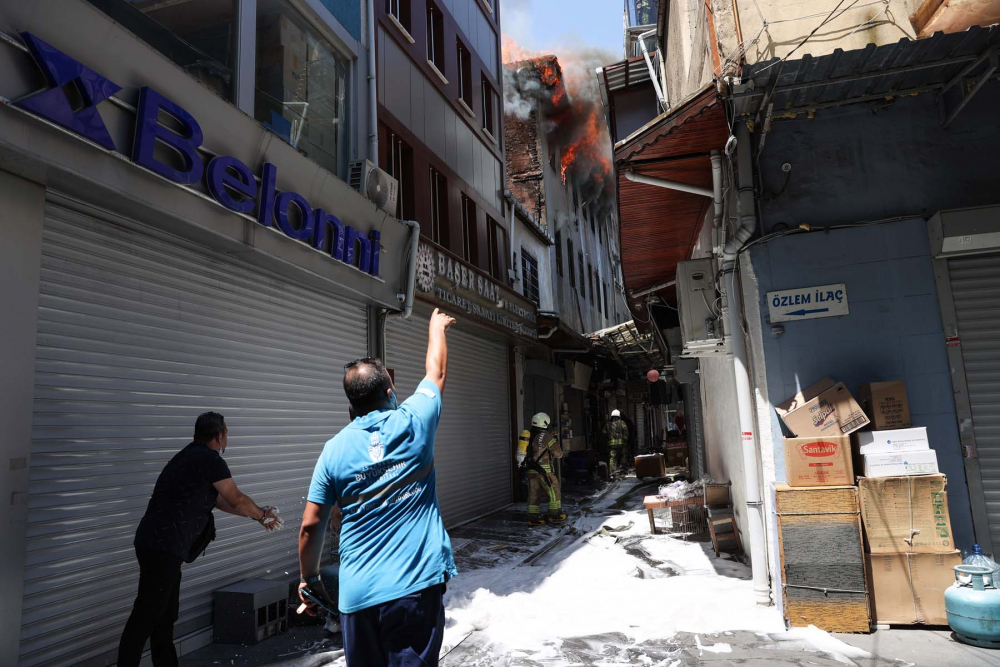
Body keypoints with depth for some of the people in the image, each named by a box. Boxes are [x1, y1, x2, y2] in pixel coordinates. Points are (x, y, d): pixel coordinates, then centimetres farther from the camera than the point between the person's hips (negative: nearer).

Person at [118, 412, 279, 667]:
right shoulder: (211, 459, -12)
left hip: (155, 544, 10)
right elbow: (237, 500, -5)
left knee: (165, 616, 16)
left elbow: (219, 500, 23)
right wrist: (262, 514, 13)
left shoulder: (191, 456, 18)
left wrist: (258, 514, 25)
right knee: (146, 617, -6)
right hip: (164, 548, -10)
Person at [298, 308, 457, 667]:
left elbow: (310, 525, 2)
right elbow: (436, 372, 15)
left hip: (358, 594, 2)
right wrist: (436, 326, 31)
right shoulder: (413, 422, -4)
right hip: (417, 585, -2)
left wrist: (310, 579, 17)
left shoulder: (335, 449, -1)